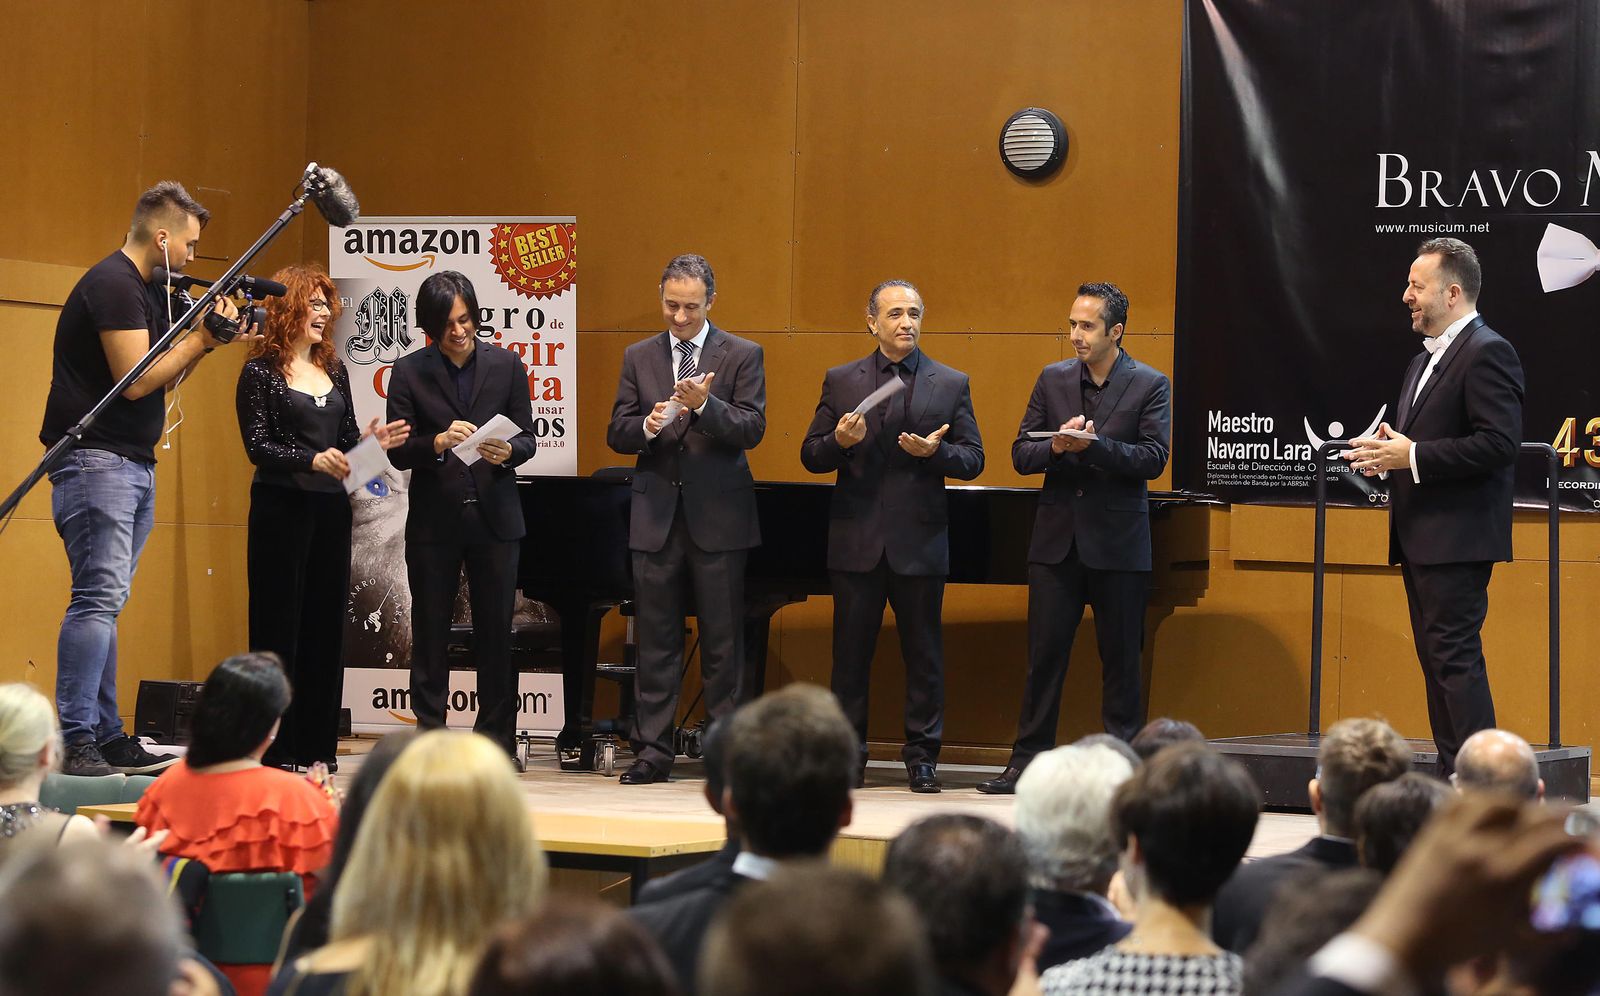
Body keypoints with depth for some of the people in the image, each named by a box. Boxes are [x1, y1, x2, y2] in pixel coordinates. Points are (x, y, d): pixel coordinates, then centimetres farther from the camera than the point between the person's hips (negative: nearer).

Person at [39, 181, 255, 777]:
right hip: (96, 460, -10)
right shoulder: (113, 285, -13)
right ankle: (75, 741, -15)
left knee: (105, 603, 9)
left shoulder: (149, 291, 18)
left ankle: (106, 738, 10)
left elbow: (161, 377, 20)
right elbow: (135, 380, -18)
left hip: (134, 466, 10)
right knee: (98, 599, -14)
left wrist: (205, 341, 8)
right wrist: (201, 338, -9)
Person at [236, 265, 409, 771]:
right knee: (278, 624, -2)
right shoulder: (261, 372, -5)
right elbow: (257, 446, -12)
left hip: (330, 508, 6)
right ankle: (275, 748, 2)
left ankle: (317, 746, 13)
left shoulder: (333, 370, 13)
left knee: (325, 624, 7)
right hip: (281, 507, -6)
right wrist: (313, 459, -26)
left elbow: (345, 439, 14)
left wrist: (372, 441, -7)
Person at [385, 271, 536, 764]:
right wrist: (440, 442, -23)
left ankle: (497, 742, 11)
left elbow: (527, 438, 4)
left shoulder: (506, 365, 4)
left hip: (495, 518, 1)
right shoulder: (409, 371, 0)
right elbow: (398, 451, -5)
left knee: (495, 632, 4)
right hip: (434, 520, -1)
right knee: (430, 633, 4)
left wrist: (506, 452, -18)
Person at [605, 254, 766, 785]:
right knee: (655, 640, 4)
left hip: (718, 516, -2)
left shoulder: (742, 356, 2)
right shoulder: (639, 357, 11)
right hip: (657, 516, 3)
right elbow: (617, 433, 6)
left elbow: (752, 428, -7)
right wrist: (647, 426, -15)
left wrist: (704, 405, -23)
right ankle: (653, 748, 8)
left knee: (722, 641, 1)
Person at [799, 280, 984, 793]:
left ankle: (922, 756, 11)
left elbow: (973, 460, 3)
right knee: (851, 654, 5)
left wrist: (935, 451, -16)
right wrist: (839, 441, -14)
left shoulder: (951, 384, 6)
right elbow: (811, 456, 7)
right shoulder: (841, 381, 8)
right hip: (856, 539, 1)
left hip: (919, 540, -1)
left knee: (923, 654, 3)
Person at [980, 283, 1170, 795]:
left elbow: (1153, 459, -12)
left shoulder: (1150, 385, -1)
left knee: (1121, 661, 4)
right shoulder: (1053, 379, 9)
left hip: (1118, 545, -3)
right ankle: (1026, 765, 8)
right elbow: (1021, 455, 6)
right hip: (1057, 541, 3)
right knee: (1044, 656, 4)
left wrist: (1092, 444, -23)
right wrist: (1057, 446, -15)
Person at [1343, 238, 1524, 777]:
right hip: (1420, 538, 10)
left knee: (1455, 658, -12)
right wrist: (1390, 445, 5)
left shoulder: (1487, 353, -11)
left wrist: (1412, 456, -21)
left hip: (1456, 538, -10)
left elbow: (1499, 443, -21)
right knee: (1437, 661, 11)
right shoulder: (1424, 361, 21)